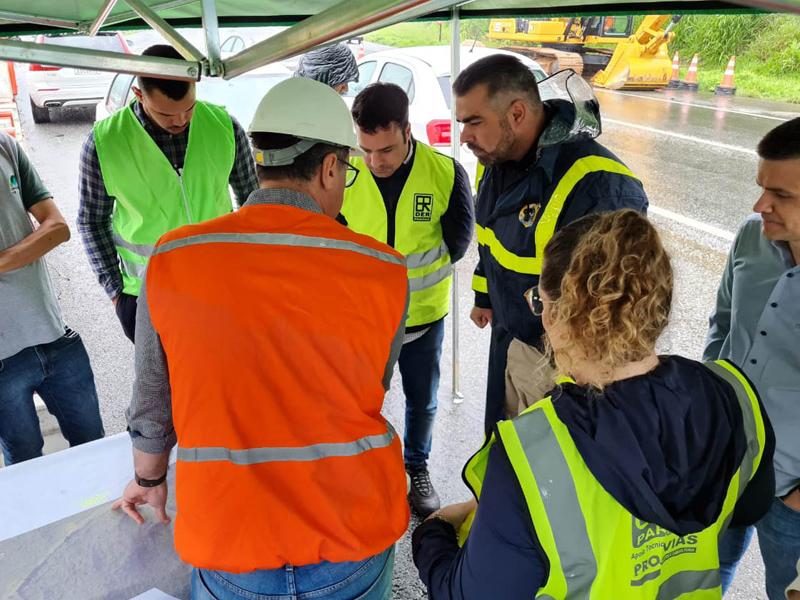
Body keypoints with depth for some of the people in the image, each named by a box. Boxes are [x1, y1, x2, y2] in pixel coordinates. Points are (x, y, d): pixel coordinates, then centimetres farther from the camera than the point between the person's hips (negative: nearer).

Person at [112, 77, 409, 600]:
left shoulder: (171, 260, -9)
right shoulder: (383, 271, -11)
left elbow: (153, 397, 3)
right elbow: (373, 392, 3)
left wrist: (149, 478, 23)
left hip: (227, 554, 0)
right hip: (357, 539, 1)